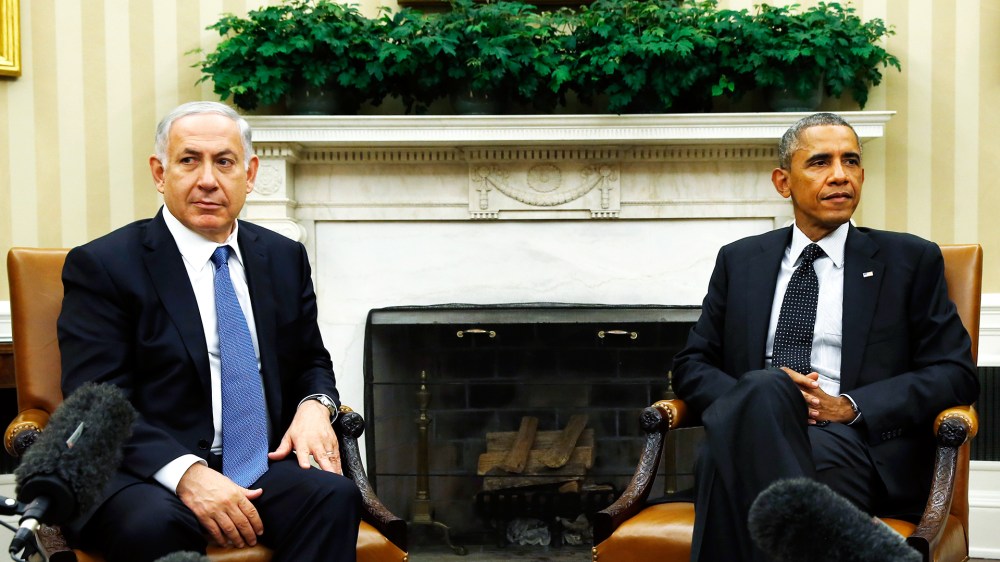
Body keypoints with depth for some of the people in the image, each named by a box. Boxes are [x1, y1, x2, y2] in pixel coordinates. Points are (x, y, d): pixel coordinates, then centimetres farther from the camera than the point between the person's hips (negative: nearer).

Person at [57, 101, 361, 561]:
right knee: (151, 524, -38)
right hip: (150, 474, -4)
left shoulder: (285, 259, 14)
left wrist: (314, 404, -2)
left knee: (333, 495, -28)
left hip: (265, 465, 4)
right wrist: (186, 472, -26)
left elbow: (311, 362, 24)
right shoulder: (102, 265, -2)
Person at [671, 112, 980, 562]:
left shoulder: (911, 260, 15)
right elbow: (692, 365, 17)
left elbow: (956, 373, 7)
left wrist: (851, 406, -9)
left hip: (855, 444, -2)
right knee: (765, 388, -37)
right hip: (750, 432, 2)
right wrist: (758, 397, -6)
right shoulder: (740, 261, 22)